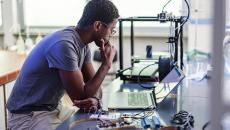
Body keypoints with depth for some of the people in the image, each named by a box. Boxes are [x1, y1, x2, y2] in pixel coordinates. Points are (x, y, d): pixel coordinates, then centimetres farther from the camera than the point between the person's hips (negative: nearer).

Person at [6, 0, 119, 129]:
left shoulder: (83, 43, 1)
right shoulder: (64, 45, -27)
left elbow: (93, 85, 5)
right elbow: (81, 98, -23)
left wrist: (95, 99, -17)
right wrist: (106, 64, -16)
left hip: (55, 109, 9)